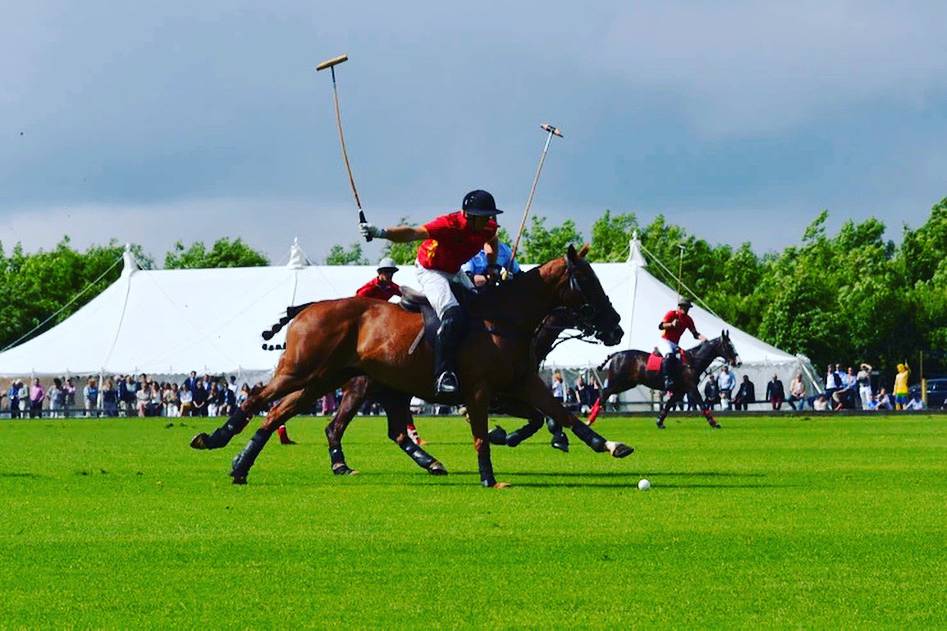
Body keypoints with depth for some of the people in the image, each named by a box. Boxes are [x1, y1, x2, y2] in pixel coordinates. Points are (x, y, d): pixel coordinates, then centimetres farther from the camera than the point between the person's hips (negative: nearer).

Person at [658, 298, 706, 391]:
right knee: (669, 355, -35)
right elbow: (661, 326, -13)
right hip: (664, 341, -7)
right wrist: (672, 324, -31)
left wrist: (702, 338, -13)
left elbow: (695, 334, 8)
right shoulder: (671, 314, -4)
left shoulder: (688, 320, 10)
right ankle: (667, 379, -42)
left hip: (675, 344, 7)